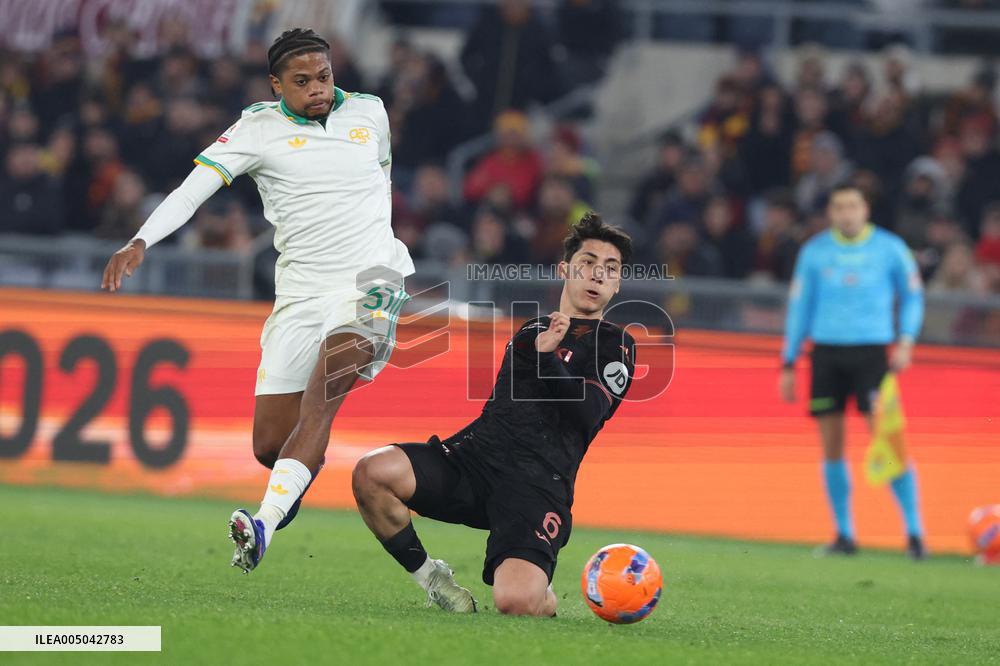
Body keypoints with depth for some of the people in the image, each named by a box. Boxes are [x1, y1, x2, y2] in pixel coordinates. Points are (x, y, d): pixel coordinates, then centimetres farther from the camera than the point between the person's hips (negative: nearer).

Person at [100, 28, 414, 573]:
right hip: (299, 293, 1)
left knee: (321, 393, -28)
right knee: (269, 445, 0)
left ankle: (264, 525, -39)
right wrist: (141, 242, -25)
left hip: (370, 280, -1)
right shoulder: (258, 129, -1)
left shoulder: (369, 113, 8)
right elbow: (194, 187, -11)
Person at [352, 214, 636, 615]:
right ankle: (432, 578, -3)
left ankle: (545, 597, 11)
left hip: (537, 483, -5)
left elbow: (587, 414, -7)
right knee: (373, 472, -25)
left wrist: (547, 356, -13)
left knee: (516, 602, -30)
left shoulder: (615, 345, 10)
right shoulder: (530, 332, 28)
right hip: (475, 454, 5)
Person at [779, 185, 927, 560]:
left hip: (871, 351, -2)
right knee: (832, 448, 1)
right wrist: (788, 364, 12)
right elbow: (799, 305, 14)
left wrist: (906, 340, -2)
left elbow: (912, 296, 13)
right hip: (826, 352, 2)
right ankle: (844, 535, 11)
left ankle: (914, 531, -7)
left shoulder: (889, 248, 3)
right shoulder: (814, 251, 8)